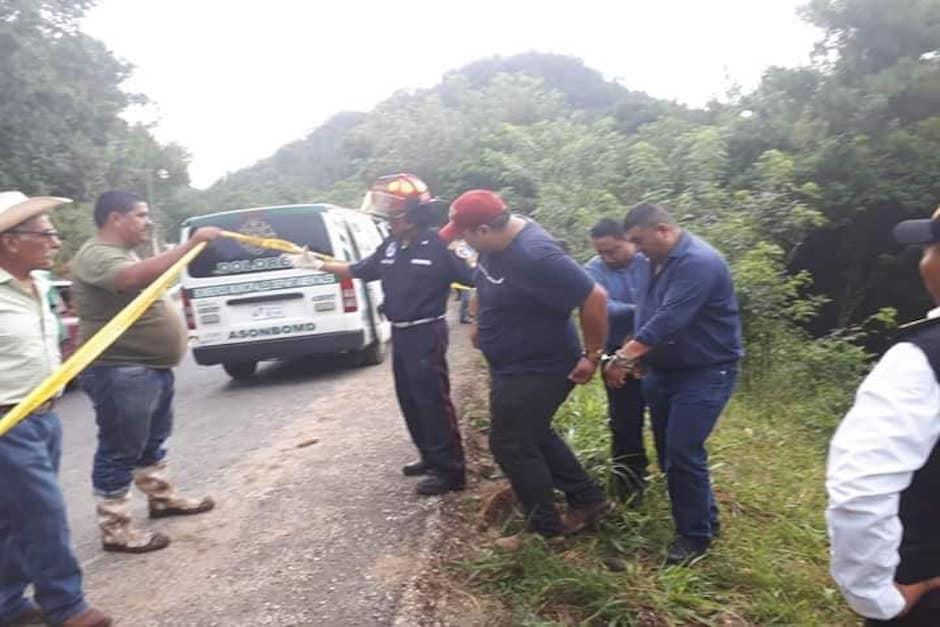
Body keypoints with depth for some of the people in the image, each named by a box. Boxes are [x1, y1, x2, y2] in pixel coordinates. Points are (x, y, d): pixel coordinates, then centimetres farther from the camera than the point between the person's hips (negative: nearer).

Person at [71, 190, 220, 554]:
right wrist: (191, 243, -37)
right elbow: (136, 278, -38)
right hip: (120, 372, -10)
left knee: (153, 440, 22)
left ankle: (161, 497, 37)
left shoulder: (125, 253, 17)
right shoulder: (96, 255, -18)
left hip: (152, 367, 11)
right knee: (120, 450, -2)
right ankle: (115, 530, 7)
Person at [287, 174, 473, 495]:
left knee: (433, 402, -4)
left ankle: (451, 471, 6)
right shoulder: (390, 246, 6)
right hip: (400, 334, 8)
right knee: (409, 400, 16)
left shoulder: (438, 246, -16)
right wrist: (318, 265, 14)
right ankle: (431, 457, 31)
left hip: (426, 335, -8)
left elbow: (475, 279, -16)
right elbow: (359, 270, 16)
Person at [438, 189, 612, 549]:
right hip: (513, 366, 10)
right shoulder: (497, 241, -3)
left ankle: (547, 529, 20)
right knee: (534, 435, 21)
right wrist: (482, 324, 16)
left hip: (538, 370, -10)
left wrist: (592, 355, -22)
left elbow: (594, 297, -30)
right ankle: (588, 501, 35)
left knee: (511, 444, 2)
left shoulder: (534, 255, -32)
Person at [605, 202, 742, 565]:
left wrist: (624, 357, -32)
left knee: (683, 453, -10)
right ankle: (705, 518, 34)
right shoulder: (659, 261, 8)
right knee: (668, 450, 15)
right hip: (664, 370, 10)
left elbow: (669, 320, -32)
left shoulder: (698, 263, -23)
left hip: (705, 372, -9)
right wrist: (631, 354, 1)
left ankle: (696, 536, 9)